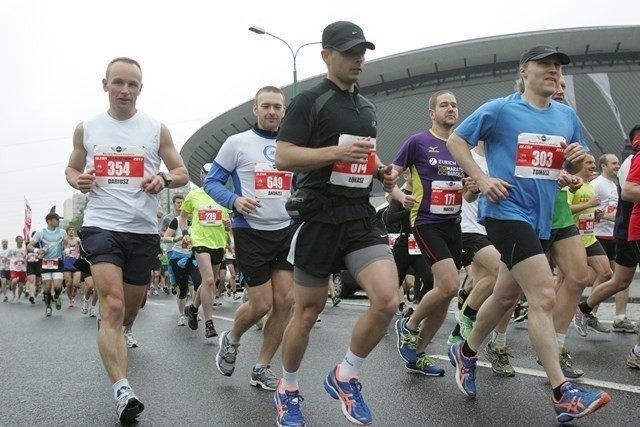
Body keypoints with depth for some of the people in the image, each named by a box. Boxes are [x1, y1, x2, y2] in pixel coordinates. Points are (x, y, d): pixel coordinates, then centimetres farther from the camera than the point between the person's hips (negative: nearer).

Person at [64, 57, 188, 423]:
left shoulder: (156, 129, 3)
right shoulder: (86, 129, 6)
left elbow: (183, 173, 7)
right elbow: (72, 169, 18)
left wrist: (164, 179, -16)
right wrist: (78, 181, -6)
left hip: (144, 230, 2)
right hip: (102, 225, -1)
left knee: (130, 308, 15)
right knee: (112, 306, -17)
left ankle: (116, 339, 50)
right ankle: (123, 392, -19)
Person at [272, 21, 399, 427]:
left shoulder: (367, 107, 18)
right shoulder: (309, 101, -3)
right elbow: (283, 156, -12)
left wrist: (383, 172, 10)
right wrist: (335, 152, -22)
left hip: (361, 215, 5)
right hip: (320, 216, -5)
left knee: (388, 300, -12)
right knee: (308, 310, 5)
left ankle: (345, 377, 12)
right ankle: (288, 390, 29)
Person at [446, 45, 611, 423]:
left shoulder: (567, 117, 12)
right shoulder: (500, 109, -4)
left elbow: (581, 168, 20)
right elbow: (456, 140, -1)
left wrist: (580, 160, -5)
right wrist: (482, 179, -13)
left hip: (541, 218, 7)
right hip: (507, 212, -7)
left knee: (507, 296, 16)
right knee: (544, 296, -16)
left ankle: (466, 353, 37)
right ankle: (563, 393, -10)